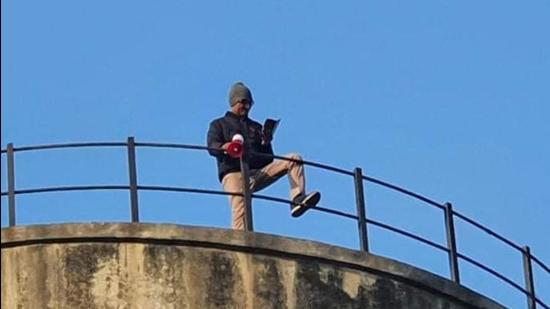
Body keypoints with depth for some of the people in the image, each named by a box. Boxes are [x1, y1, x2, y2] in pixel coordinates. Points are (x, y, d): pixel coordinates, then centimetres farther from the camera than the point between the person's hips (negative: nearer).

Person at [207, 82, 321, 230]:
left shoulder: (256, 127, 30)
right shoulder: (219, 125, 19)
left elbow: (269, 158, 24)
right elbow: (212, 147, -2)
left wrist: (266, 144, 1)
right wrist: (226, 147, -26)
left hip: (258, 172, 4)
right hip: (233, 174, -4)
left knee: (294, 159, -11)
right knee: (240, 211, -25)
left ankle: (297, 199, -28)